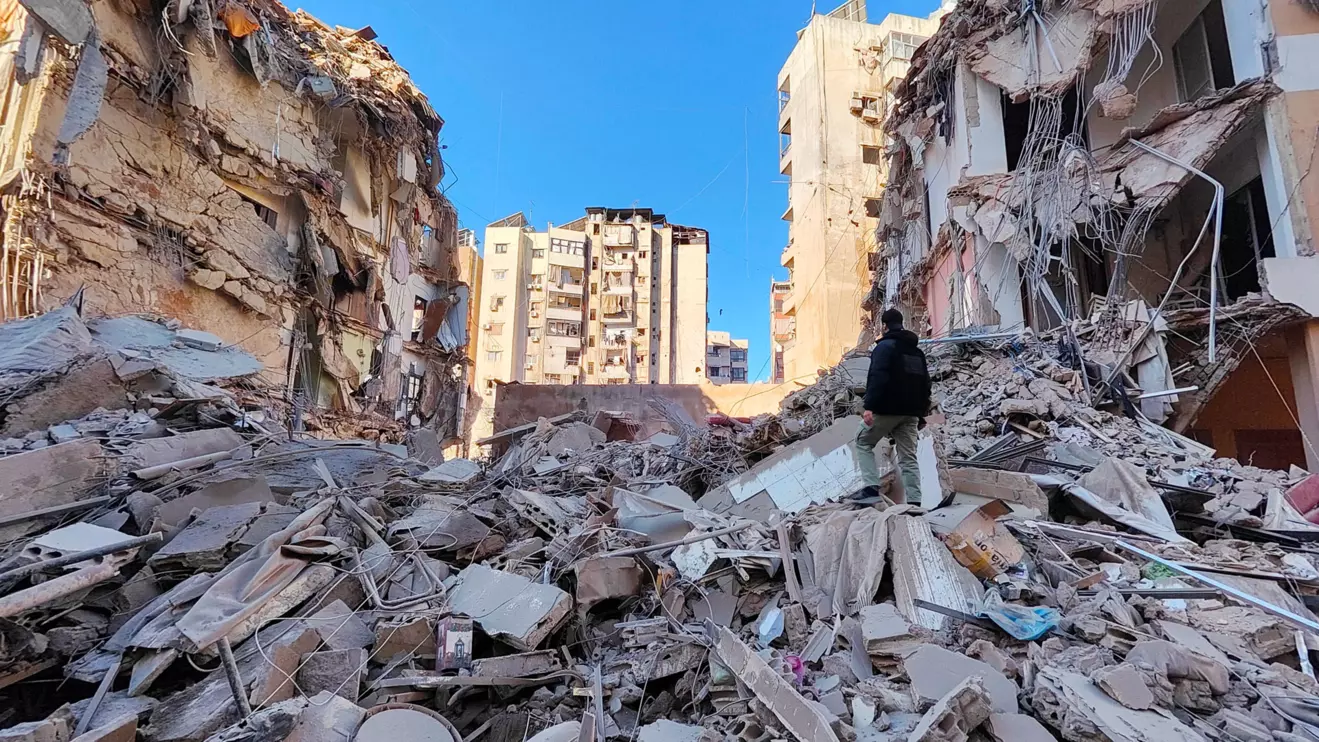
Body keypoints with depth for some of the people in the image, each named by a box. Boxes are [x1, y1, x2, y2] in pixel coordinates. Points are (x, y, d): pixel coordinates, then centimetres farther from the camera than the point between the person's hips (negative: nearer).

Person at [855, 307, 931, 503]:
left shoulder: (885, 346, -7)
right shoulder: (917, 351, 19)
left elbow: (877, 377, -20)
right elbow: (925, 383, 21)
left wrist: (870, 406, -24)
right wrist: (921, 412, 24)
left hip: (887, 409, -7)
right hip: (910, 412, 7)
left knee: (864, 442, 10)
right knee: (908, 456, 7)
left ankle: (872, 487, -4)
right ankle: (914, 500, 1)